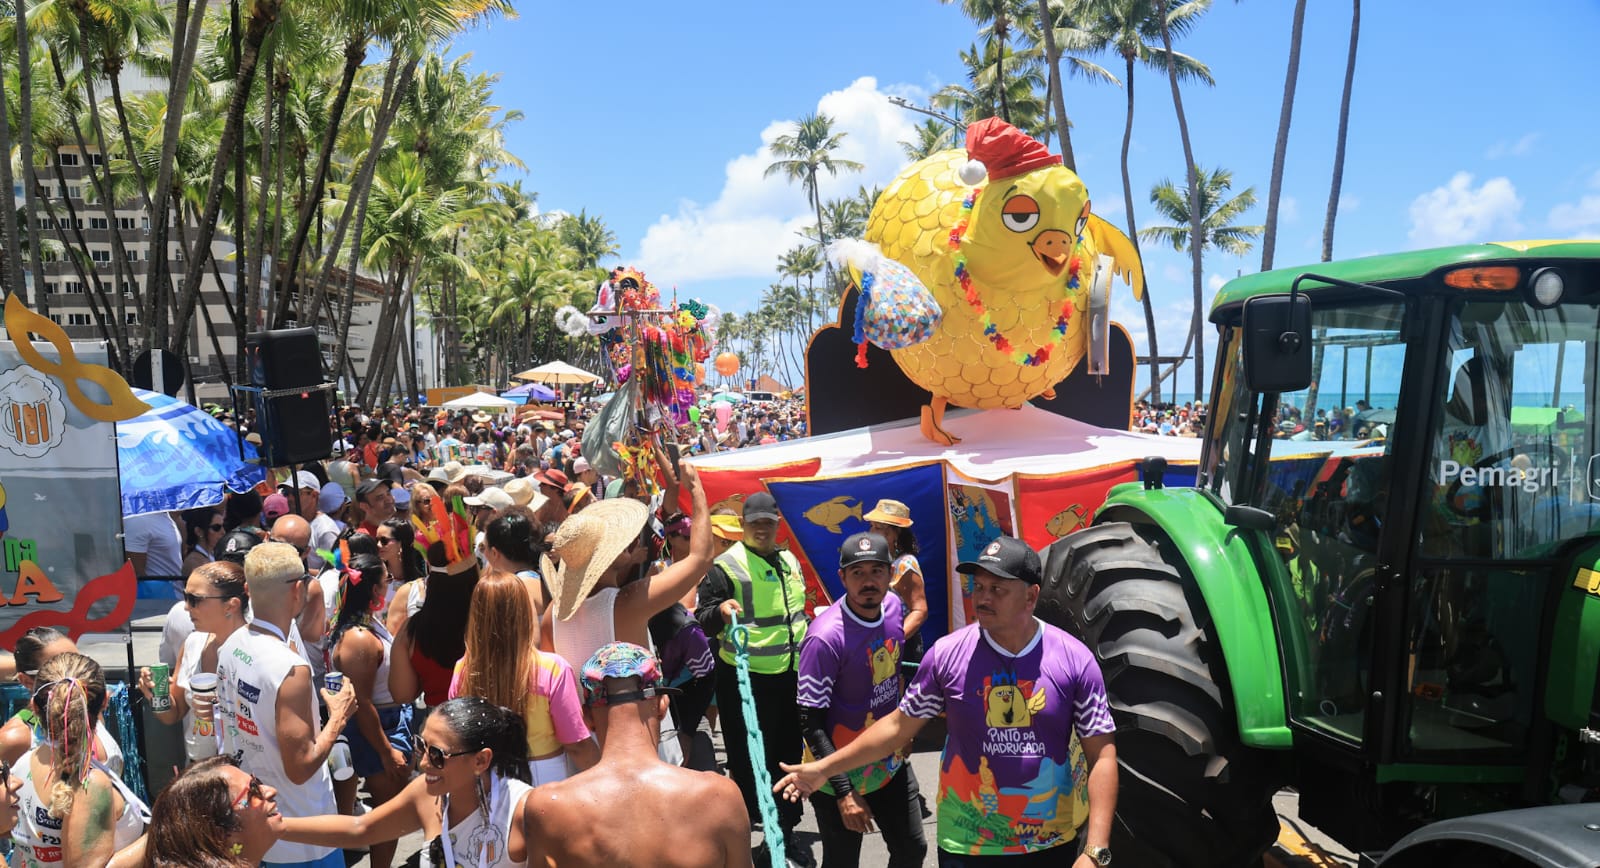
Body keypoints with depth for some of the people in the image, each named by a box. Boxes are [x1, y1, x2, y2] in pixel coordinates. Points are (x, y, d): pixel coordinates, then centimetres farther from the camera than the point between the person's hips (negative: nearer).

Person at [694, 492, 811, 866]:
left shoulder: (790, 562, 11)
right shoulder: (725, 566, -10)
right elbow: (704, 622, -14)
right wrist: (720, 611, -34)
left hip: (790, 676, 6)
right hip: (745, 680, -6)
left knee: (789, 757, 15)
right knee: (747, 763, 0)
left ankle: (785, 831, 31)